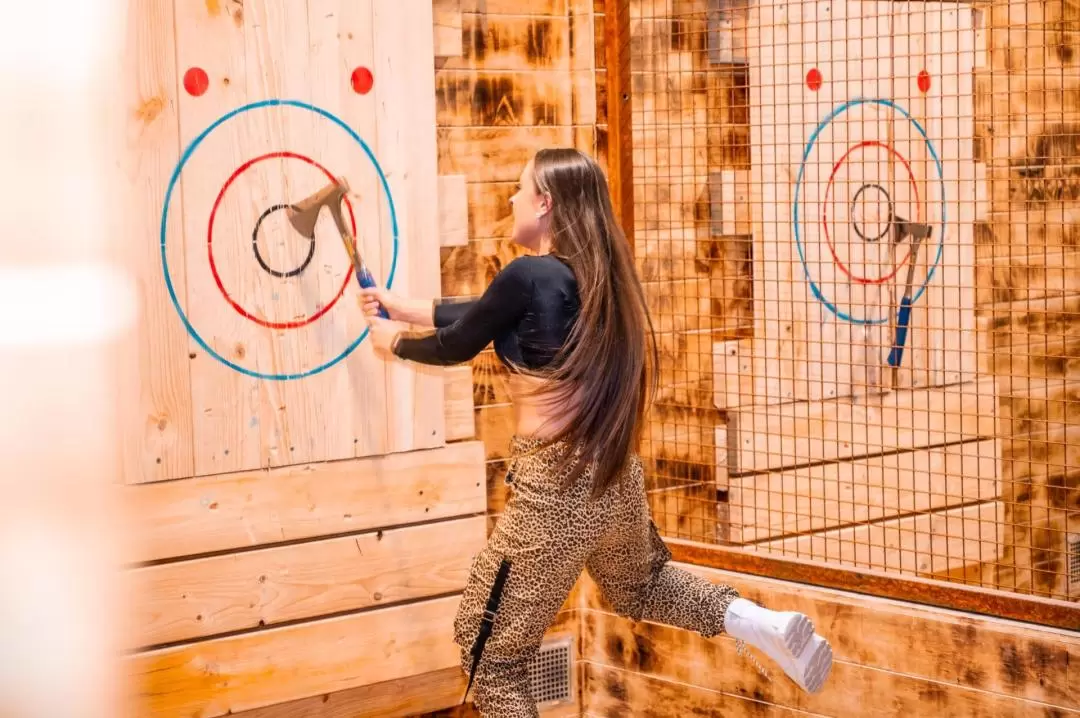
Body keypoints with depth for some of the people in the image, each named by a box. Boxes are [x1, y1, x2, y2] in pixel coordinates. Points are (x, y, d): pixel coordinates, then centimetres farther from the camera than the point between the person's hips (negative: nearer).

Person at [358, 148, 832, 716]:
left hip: (556, 488, -9)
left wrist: (394, 340, 18)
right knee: (638, 585, 37)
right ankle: (764, 624, 18)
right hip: (614, 478, 9)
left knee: (491, 656, 6)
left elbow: (456, 346, -2)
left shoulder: (528, 275, -16)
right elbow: (482, 316, 19)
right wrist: (402, 305, 28)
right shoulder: (595, 272, 8)